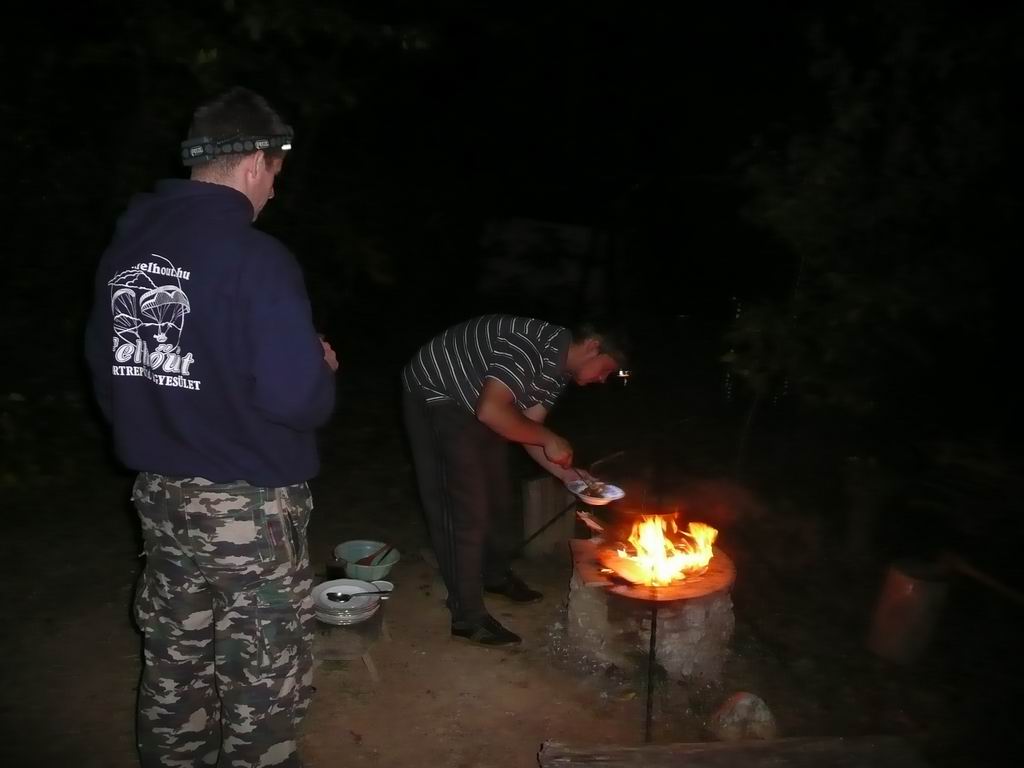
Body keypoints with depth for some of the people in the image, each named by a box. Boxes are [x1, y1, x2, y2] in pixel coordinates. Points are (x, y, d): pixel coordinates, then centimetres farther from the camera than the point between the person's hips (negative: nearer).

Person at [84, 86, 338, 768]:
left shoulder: (126, 247, 3)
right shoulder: (255, 258, -20)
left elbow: (105, 369, 10)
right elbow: (297, 398, -26)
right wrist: (323, 367, -5)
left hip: (160, 493, 7)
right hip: (248, 502, -7)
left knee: (175, 662, 24)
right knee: (263, 678, 11)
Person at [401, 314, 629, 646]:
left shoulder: (558, 370, 1)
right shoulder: (532, 345, -30)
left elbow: (526, 428, 3)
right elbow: (491, 411, -38)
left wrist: (568, 474, -6)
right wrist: (549, 438, -26)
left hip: (470, 403, 10)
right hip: (434, 395, -10)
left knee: (495, 498, 17)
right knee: (465, 508, -9)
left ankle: (494, 574, 39)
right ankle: (468, 618, 1)